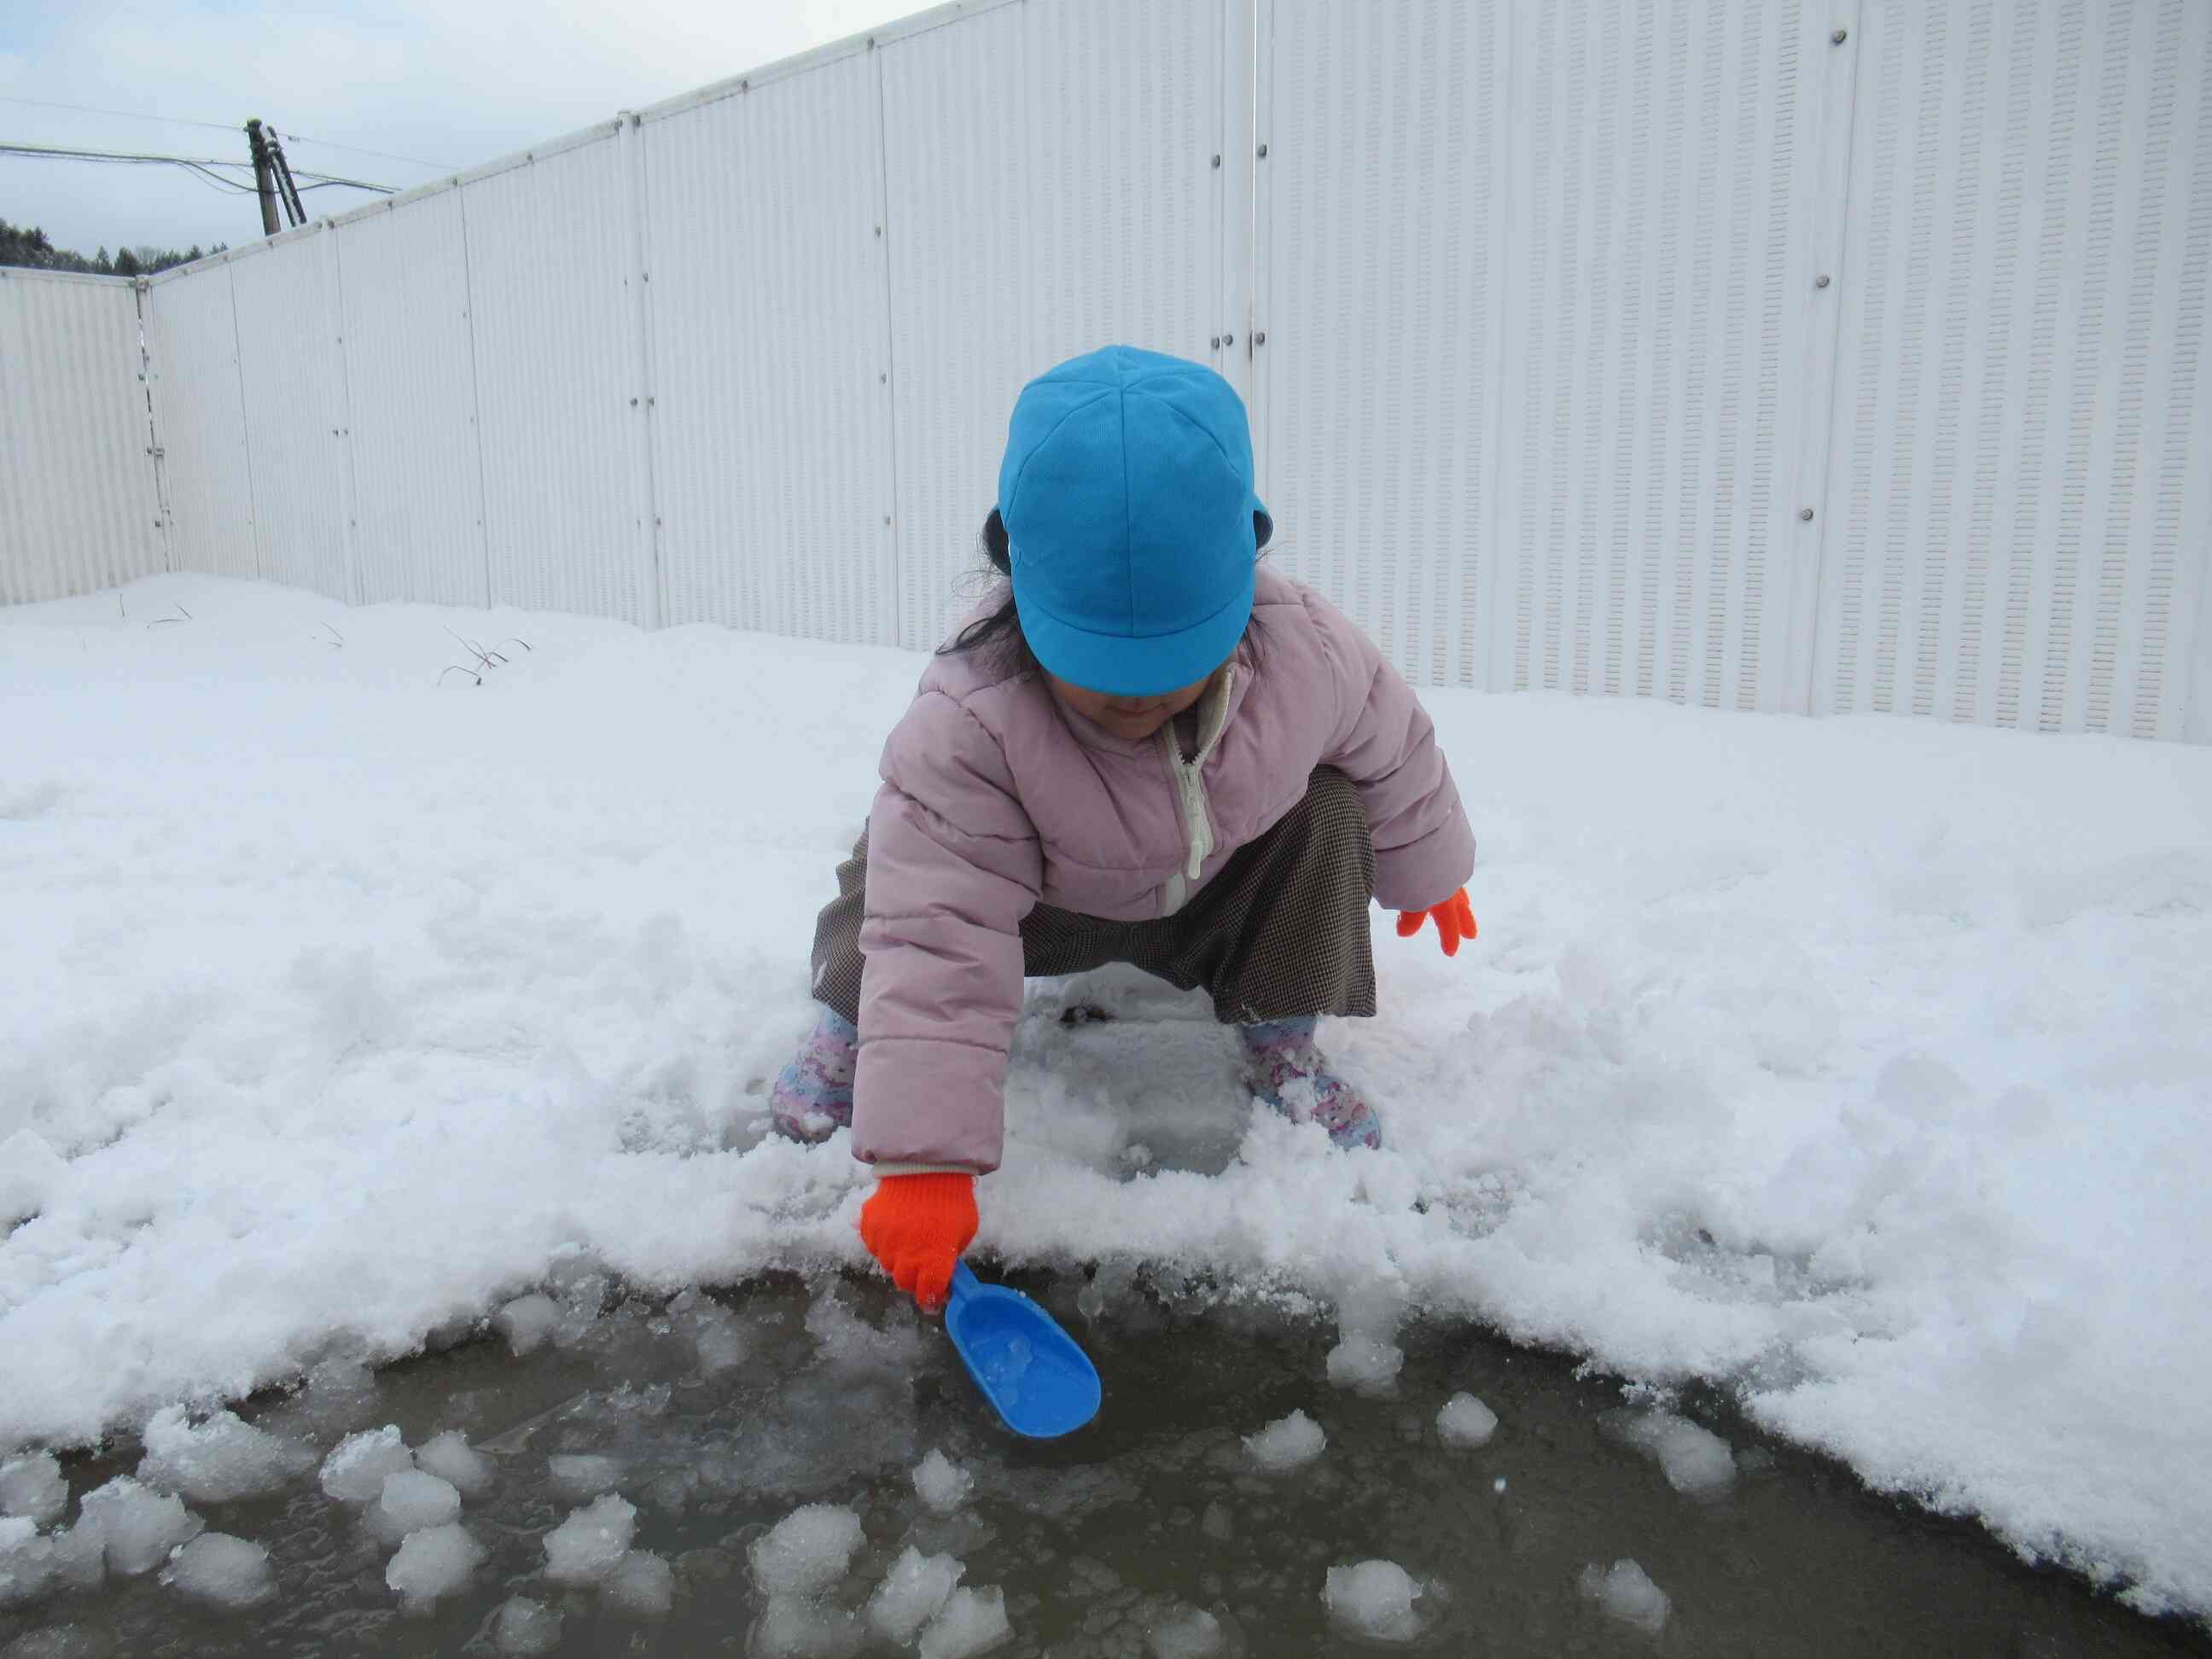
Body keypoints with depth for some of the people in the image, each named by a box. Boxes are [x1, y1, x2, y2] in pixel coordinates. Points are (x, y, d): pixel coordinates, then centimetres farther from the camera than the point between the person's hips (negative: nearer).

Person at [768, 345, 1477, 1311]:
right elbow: (939, 939, -43)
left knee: (1328, 809, -18)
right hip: (1047, 905, -3)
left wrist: (1424, 868, 11)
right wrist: (923, 1161, -45)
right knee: (901, 870, -27)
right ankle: (854, 1023, 4)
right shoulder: (968, 727, -41)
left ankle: (1283, 1052, 0)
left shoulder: (1307, 653, -30)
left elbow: (1392, 749, -7)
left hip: (1218, 898, 3)